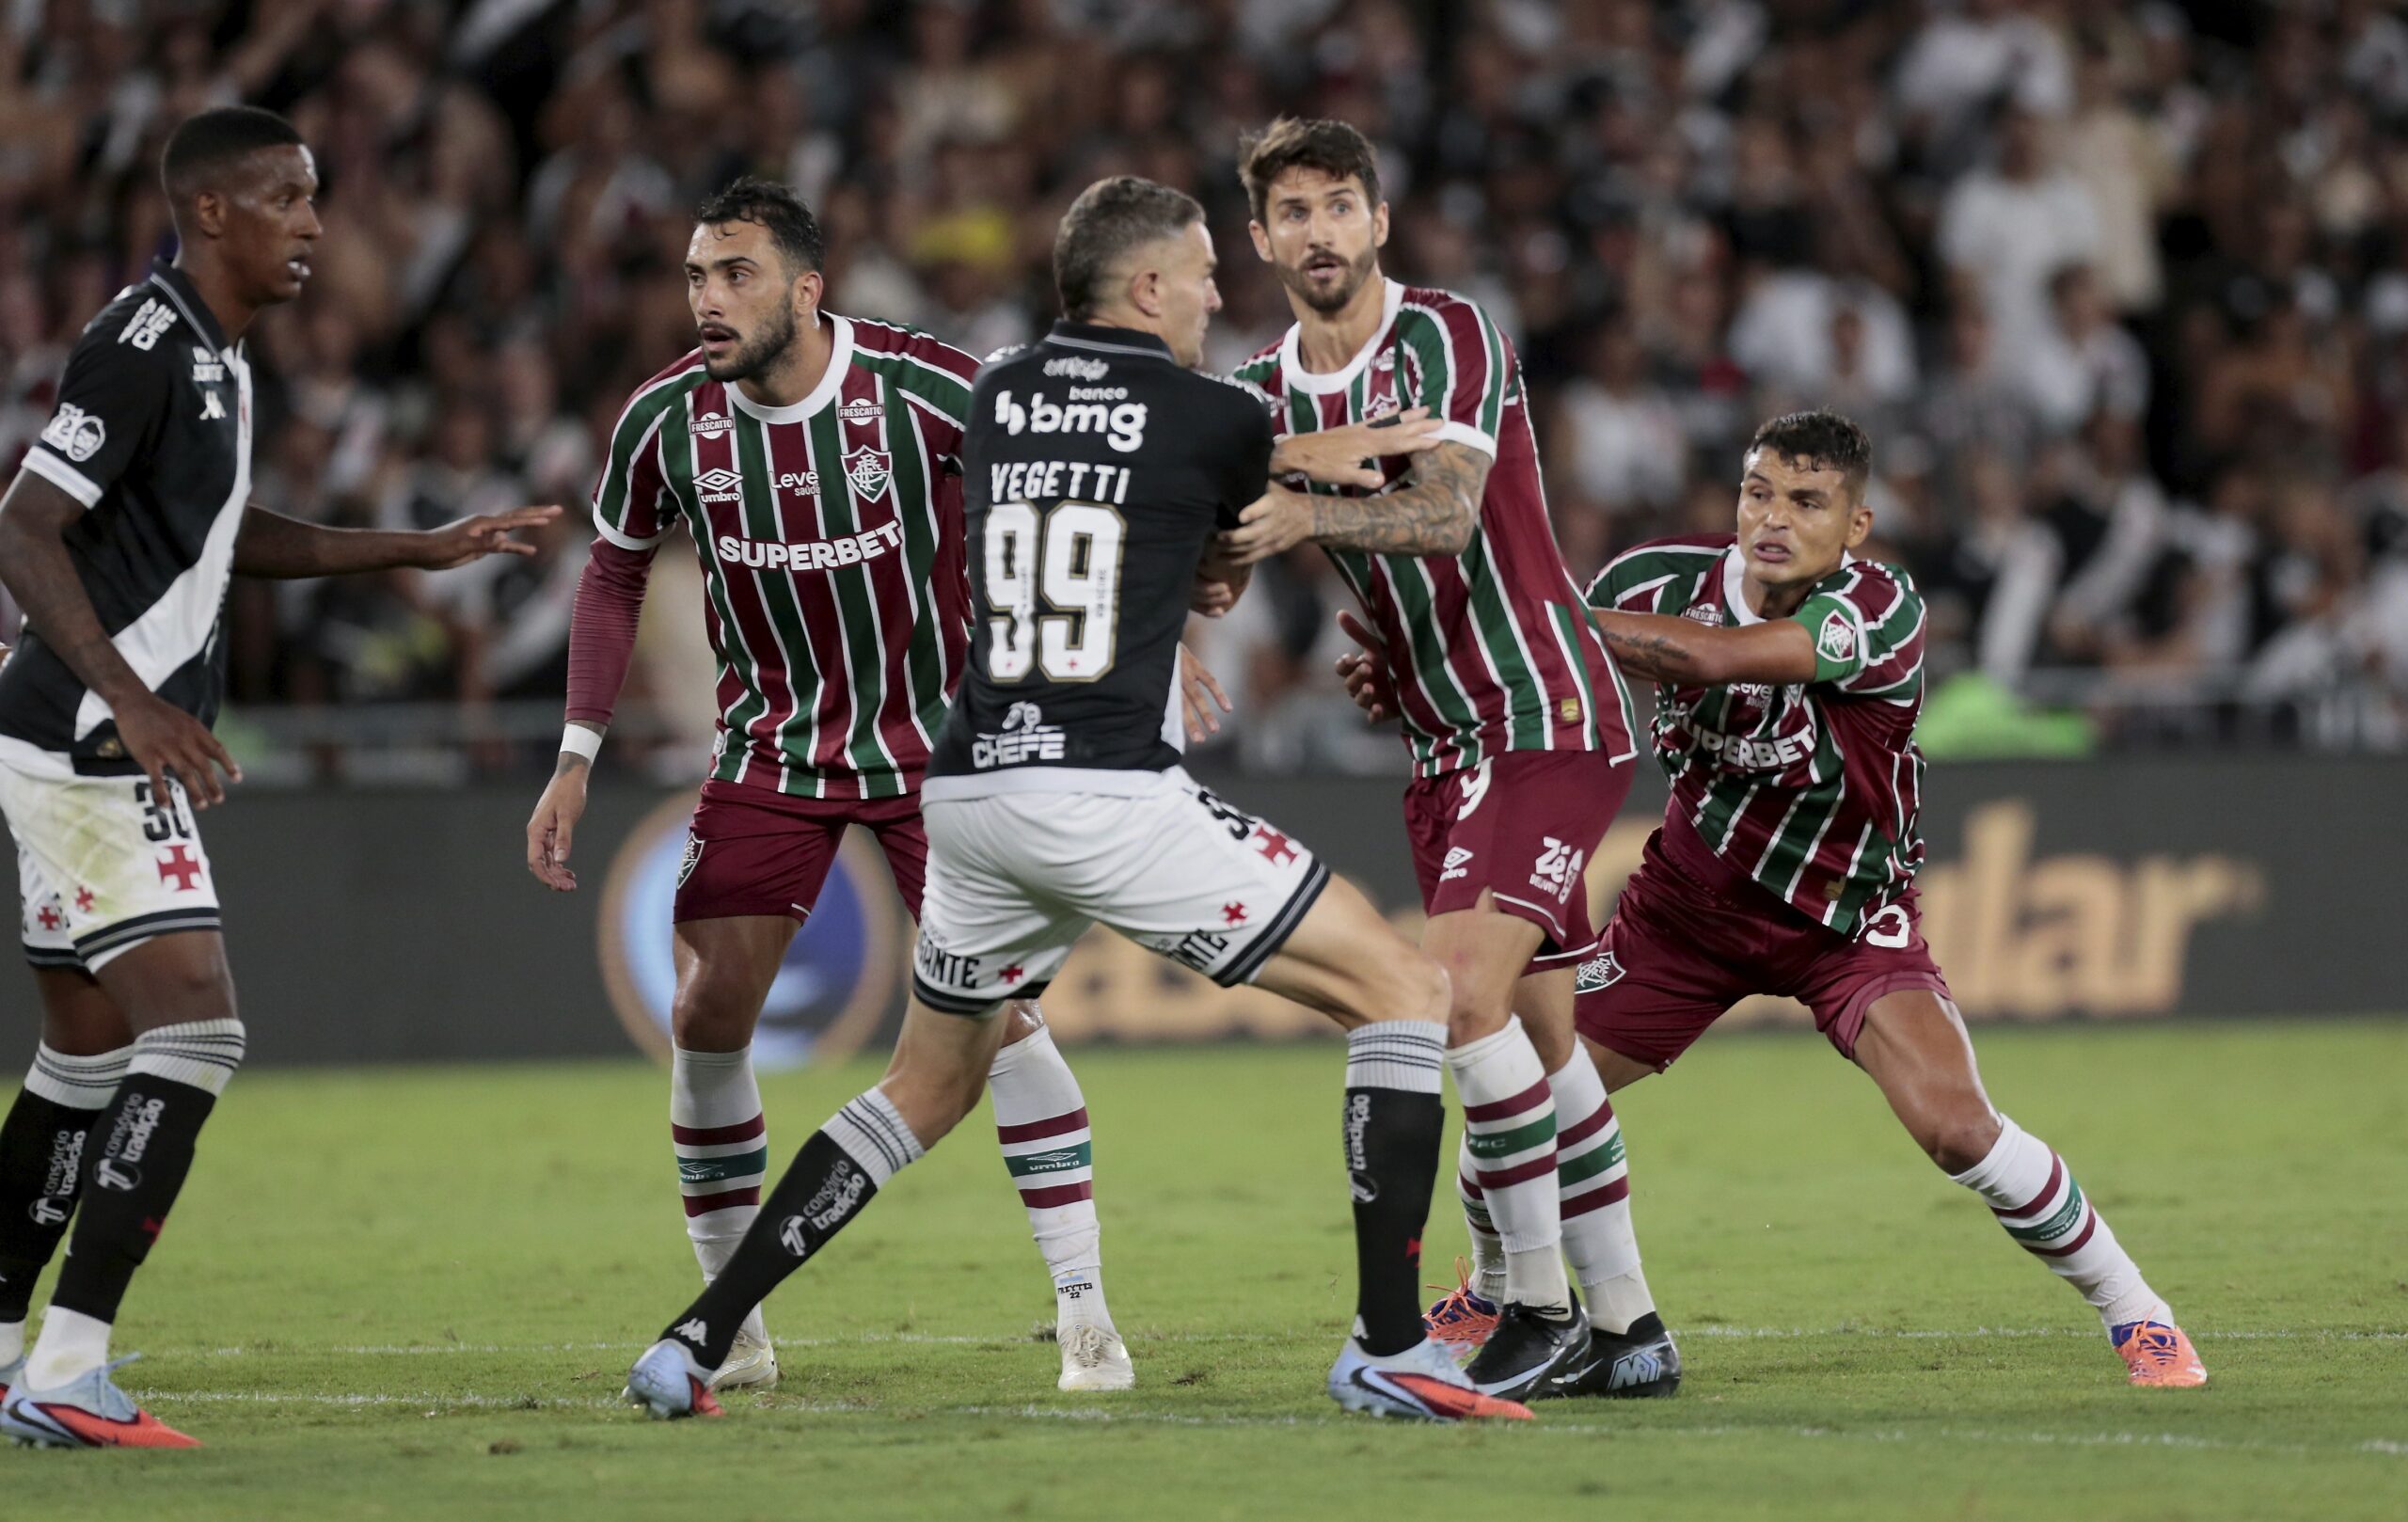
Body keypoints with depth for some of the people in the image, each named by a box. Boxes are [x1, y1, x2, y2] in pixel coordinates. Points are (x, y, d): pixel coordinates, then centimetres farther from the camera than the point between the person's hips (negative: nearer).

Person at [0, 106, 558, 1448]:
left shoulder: (212, 352, 15)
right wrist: (135, 705, -30)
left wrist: (427, 549, 29)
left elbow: (229, 536, 30)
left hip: (109, 753, 10)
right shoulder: (143, 345, -16)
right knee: (195, 1039, -16)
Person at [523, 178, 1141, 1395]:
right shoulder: (667, 418, -11)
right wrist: (575, 760, 2)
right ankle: (729, 1328, 8)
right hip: (769, 745, 3)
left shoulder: (925, 390, -20)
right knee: (707, 1015, -6)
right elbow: (614, 571, 6)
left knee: (996, 1007, -12)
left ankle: (1084, 1312, -4)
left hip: (934, 737, -3)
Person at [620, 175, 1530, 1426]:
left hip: (970, 791, 7)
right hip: (1110, 795, -6)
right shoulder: (1209, 417, -1)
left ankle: (694, 1343, 21)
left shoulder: (998, 395, 14)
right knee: (1405, 995, 1)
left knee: (927, 1088, 27)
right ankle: (1386, 1347, -7)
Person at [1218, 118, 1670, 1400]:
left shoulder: (1448, 338, -11)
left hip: (1548, 717, -7)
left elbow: (1447, 512, -26)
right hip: (1445, 749, 7)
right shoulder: (1263, 397, 9)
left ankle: (1541, 1303, -14)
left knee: (1466, 992, -21)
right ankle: (1624, 1321, 11)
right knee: (1541, 1041, 6)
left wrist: (1308, 511, -40)